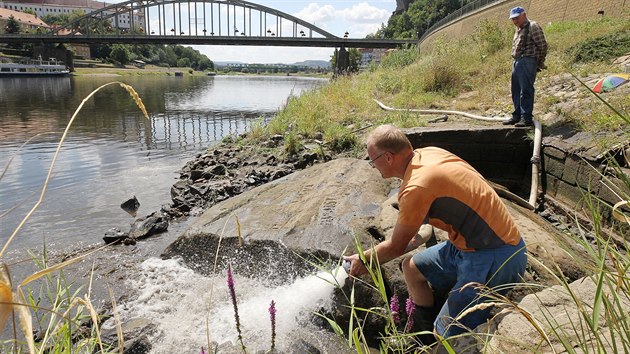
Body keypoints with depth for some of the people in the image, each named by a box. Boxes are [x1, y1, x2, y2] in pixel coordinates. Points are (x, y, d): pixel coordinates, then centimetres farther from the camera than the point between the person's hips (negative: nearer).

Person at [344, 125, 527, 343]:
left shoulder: (416, 187, -25)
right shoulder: (428, 154, 0)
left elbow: (396, 248, -9)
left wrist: (362, 260, 7)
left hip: (495, 258, -10)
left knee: (448, 336, -9)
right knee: (412, 268, 17)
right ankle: (425, 340, 27)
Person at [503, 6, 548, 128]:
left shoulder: (532, 27, -6)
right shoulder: (518, 30, 21)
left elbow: (542, 45, -9)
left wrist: (540, 63, -6)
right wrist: (516, 61, 17)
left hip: (527, 61, -9)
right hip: (517, 62, 9)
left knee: (526, 90, -12)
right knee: (516, 91, 11)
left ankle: (527, 118, -11)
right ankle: (517, 116, 19)